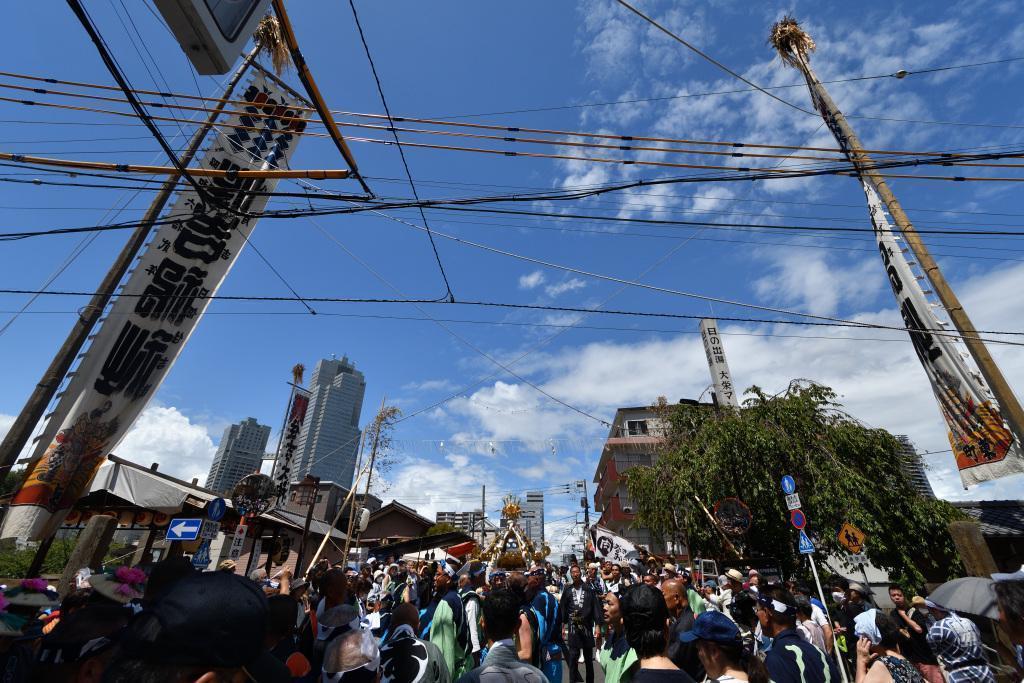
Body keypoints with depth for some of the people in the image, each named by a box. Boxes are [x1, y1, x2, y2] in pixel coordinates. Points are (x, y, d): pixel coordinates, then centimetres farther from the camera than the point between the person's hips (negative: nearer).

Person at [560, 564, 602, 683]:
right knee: (573, 656, 0)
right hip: (573, 626, 0)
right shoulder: (567, 590, 1)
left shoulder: (589, 589, -2)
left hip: (587, 626, 0)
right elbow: (563, 609, 3)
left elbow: (596, 607, -2)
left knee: (588, 656, 12)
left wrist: (597, 625, -6)